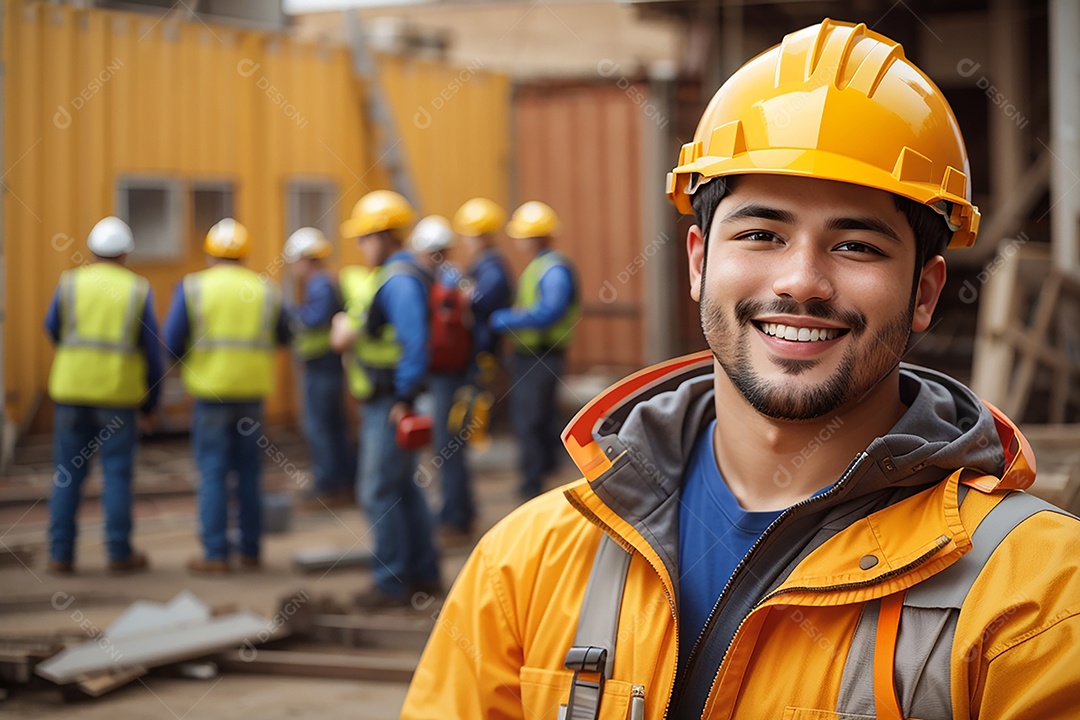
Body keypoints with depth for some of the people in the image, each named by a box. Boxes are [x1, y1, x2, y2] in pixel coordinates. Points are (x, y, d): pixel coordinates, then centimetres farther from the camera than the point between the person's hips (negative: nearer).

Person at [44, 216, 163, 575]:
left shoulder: (70, 282, 0)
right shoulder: (138, 290, -1)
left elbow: (52, 328, 13)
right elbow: (152, 352, 0)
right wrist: (150, 402, 10)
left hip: (71, 387, 1)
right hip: (119, 393, -1)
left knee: (68, 473, 6)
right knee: (117, 474, 4)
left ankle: (61, 554, 5)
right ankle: (119, 552, 5)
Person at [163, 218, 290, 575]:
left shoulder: (192, 287, -3)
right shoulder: (265, 290, 5)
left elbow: (173, 338, -8)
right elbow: (282, 336, 15)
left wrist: (183, 365, 12)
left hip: (210, 389, -3)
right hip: (252, 391, 3)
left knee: (213, 474, 0)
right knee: (248, 473, 10)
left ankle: (216, 555, -2)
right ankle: (251, 550, 13)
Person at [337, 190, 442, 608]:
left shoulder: (399, 281, -18)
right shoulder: (387, 277, 15)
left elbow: (415, 342, -25)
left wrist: (403, 400, -22)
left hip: (391, 404, -11)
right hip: (380, 402, 11)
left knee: (379, 491, -6)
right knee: (403, 487, 16)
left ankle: (392, 584, 1)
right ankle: (424, 574, 25)